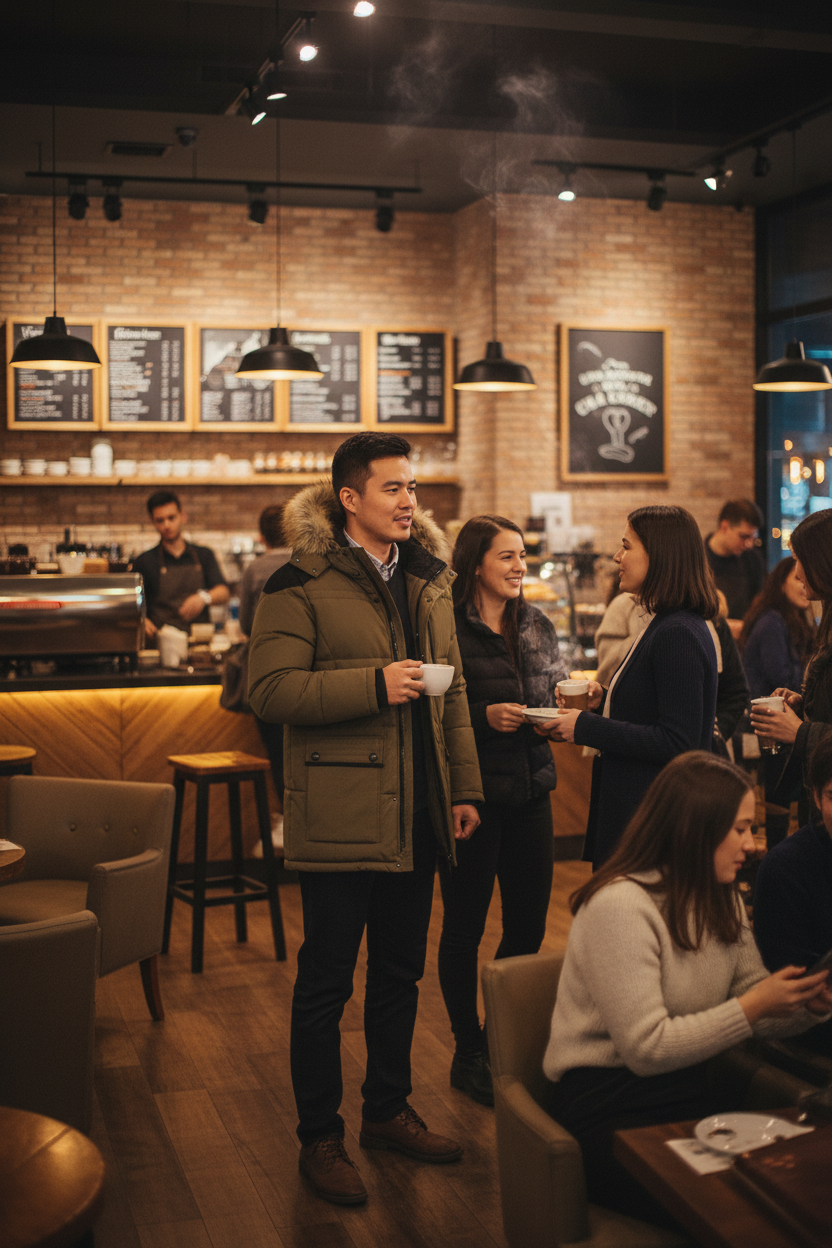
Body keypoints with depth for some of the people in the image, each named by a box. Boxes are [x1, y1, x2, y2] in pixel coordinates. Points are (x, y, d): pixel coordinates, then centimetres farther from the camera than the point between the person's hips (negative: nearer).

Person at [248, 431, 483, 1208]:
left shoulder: (428, 578, 12)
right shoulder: (301, 584, -10)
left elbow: (453, 689, 17)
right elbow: (268, 690, -17)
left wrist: (464, 787, 13)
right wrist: (374, 683, -23)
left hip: (415, 815, 7)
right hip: (339, 817, -7)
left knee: (400, 970, 17)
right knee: (326, 981, 4)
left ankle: (388, 1111, 34)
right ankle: (319, 1138, 19)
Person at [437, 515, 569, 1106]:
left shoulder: (538, 625, 9)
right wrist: (485, 717, -22)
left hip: (531, 791, 6)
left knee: (529, 926, 12)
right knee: (465, 927, 7)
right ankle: (469, 1053, 23)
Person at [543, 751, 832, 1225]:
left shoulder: (721, 898, 11)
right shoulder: (619, 906, -18)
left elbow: (753, 999, 11)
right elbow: (646, 1049, -20)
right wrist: (754, 1006, -20)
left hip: (686, 1093, 8)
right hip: (606, 1110, -7)